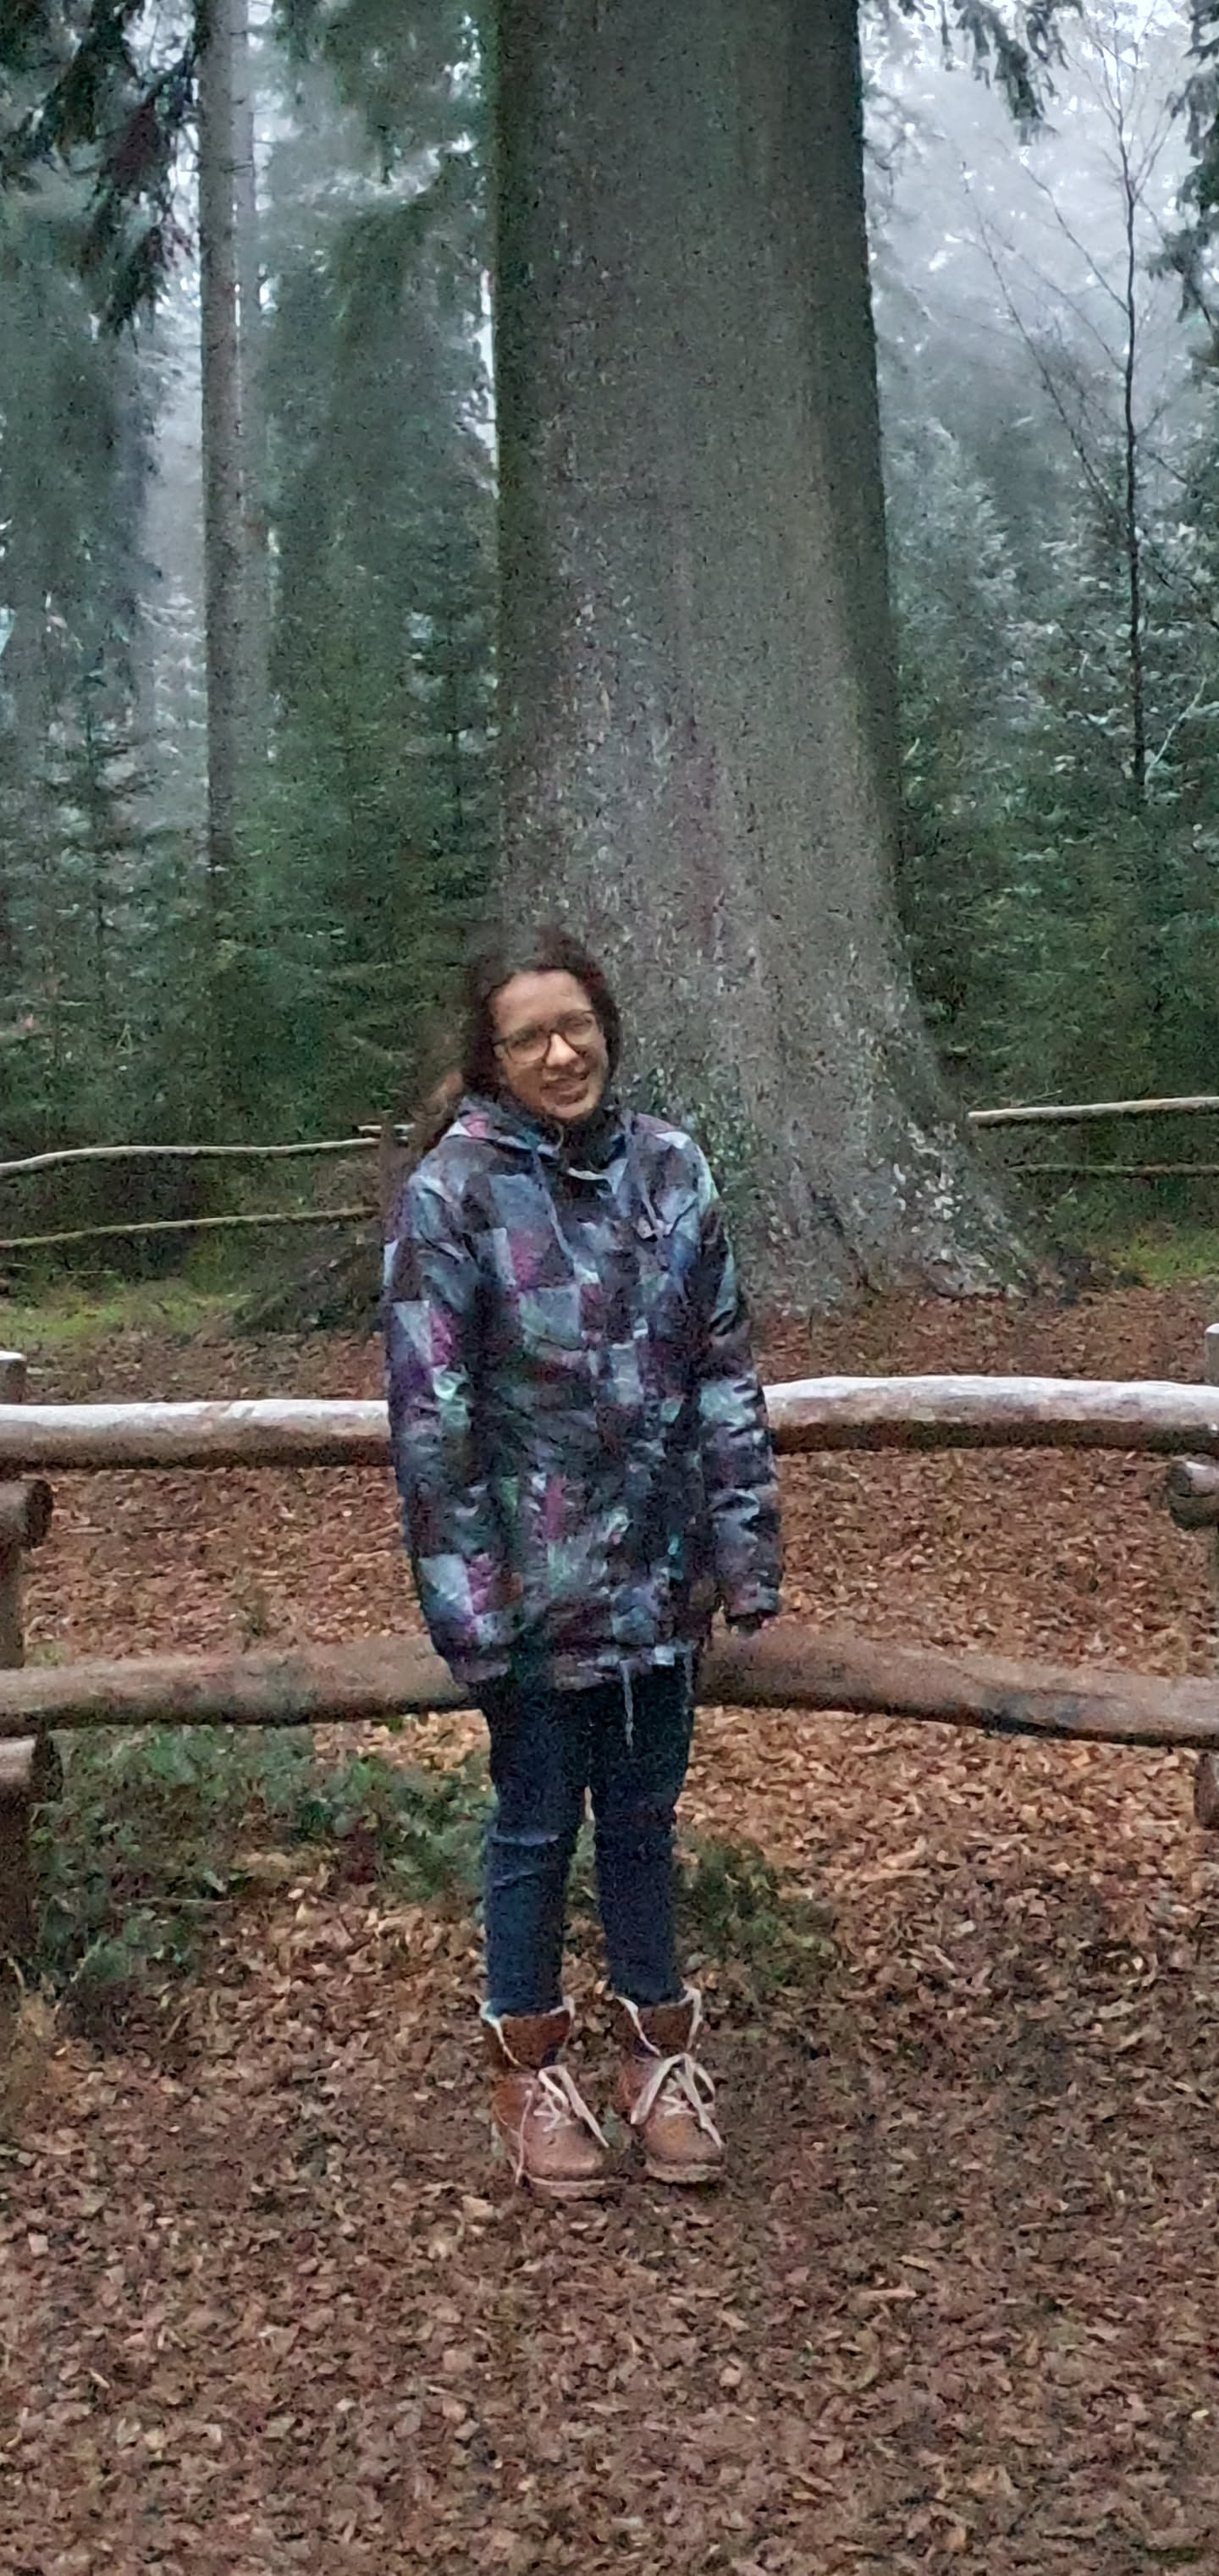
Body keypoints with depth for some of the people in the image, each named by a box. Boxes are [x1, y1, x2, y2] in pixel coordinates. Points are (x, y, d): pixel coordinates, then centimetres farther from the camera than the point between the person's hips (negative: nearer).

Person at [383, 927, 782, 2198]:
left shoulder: (668, 1165, 0)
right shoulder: (451, 1192, -12)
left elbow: (725, 1367, 3)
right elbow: (430, 1414, -13)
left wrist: (746, 1545, 0)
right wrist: (467, 1603, -14)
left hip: (663, 1573, 3)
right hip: (539, 1581, -3)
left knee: (645, 1814, 18)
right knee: (537, 1824, 13)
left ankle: (657, 2044, 36)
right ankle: (528, 2066, 32)